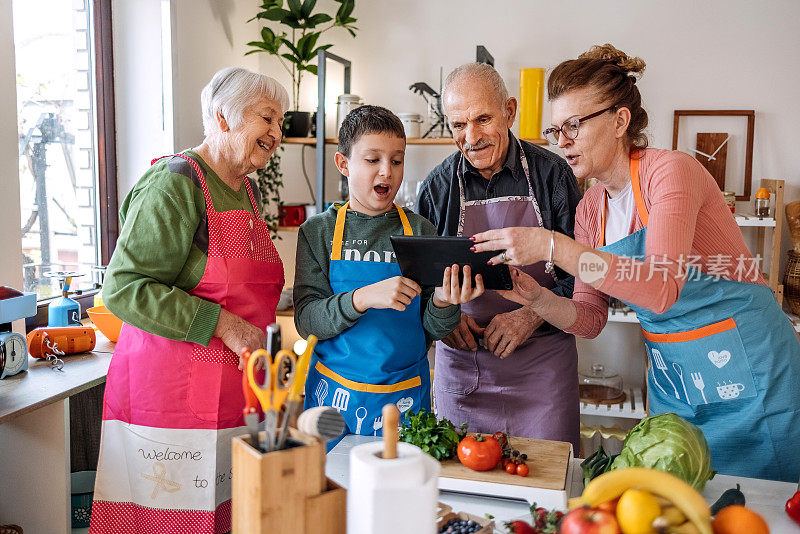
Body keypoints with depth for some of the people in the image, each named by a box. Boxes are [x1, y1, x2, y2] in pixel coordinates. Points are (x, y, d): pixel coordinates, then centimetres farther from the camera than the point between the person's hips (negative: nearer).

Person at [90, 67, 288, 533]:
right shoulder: (176, 183, -12)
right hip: (173, 397, -7)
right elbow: (123, 288, -18)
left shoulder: (247, 189, 15)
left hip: (235, 398, 8)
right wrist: (222, 324, -19)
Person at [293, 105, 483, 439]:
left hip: (405, 398, 1)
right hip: (336, 393, -1)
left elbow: (432, 331, -1)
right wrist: (364, 298, -27)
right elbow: (307, 320, -12)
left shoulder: (419, 231, 0)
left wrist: (442, 303, -22)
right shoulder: (318, 232, -3)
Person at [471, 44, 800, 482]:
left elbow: (661, 289, -34)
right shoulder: (589, 209, 3)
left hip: (746, 374, -6)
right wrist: (535, 296, -18)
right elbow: (590, 319, 1)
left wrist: (552, 245, -38)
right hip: (672, 387, 6)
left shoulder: (671, 171, -18)